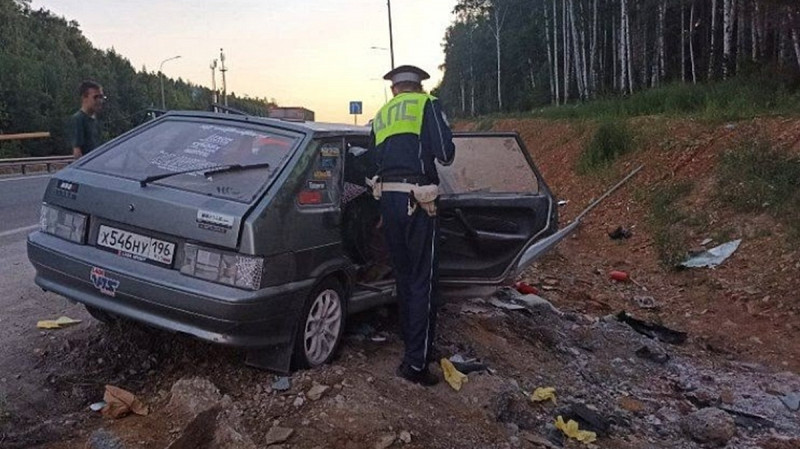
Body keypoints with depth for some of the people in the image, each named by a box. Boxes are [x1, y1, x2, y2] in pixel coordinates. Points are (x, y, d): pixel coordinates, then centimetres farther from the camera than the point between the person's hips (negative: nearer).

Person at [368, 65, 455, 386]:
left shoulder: (380, 116, 18)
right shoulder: (427, 105, 0)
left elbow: (375, 160, 14)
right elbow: (445, 154, -8)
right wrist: (444, 155, 13)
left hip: (386, 199, 6)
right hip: (417, 202, -6)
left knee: (404, 277, 18)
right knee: (424, 281, -1)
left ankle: (412, 347, 29)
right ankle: (416, 363, 0)